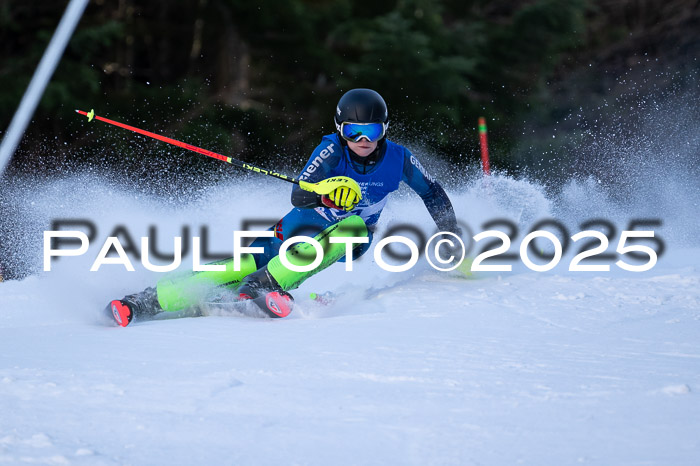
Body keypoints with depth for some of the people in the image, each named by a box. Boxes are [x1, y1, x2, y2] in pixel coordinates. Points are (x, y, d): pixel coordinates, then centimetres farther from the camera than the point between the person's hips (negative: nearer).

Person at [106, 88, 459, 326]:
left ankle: (267, 283, -41)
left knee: (356, 225, -35)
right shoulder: (333, 149, -19)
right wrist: (325, 194, -51)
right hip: (302, 227, -1)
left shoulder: (398, 159, -13)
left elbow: (433, 193, 5)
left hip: (347, 246, 2)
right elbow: (297, 197, -30)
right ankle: (144, 303, -28)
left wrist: (453, 237, -3)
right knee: (247, 265, -25)